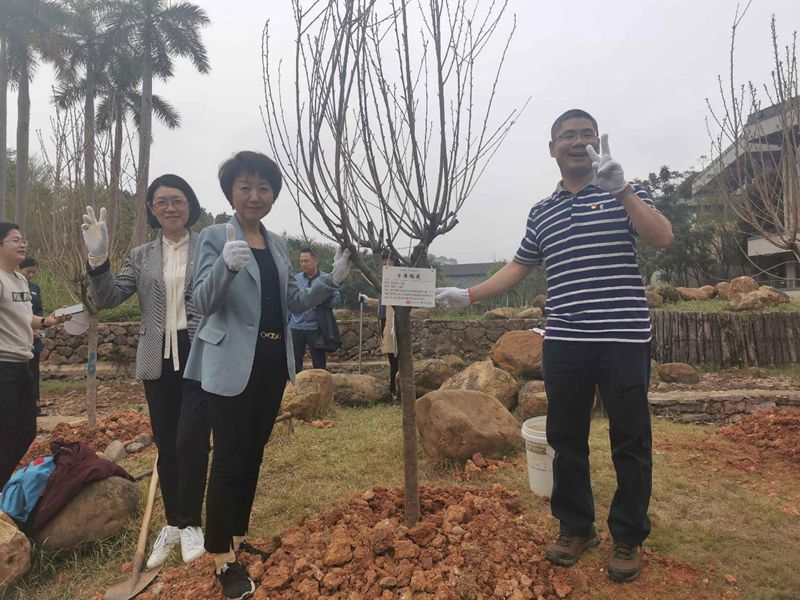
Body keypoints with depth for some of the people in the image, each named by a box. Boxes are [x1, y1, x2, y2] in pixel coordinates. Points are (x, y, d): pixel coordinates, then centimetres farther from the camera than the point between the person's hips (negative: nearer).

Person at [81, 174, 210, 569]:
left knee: (191, 439, -9)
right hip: (159, 359, 4)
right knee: (166, 445, 12)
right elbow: (108, 299, 3)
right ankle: (173, 523, 30)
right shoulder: (141, 256, 11)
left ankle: (189, 523, 13)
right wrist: (98, 258, -12)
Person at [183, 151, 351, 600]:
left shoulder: (278, 244, 11)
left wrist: (332, 280, -4)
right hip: (233, 365, -6)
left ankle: (238, 538, 34)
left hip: (273, 362, 6)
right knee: (230, 459, 1)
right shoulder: (215, 236, -6)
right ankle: (223, 559, 17)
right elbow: (203, 302, -16)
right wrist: (226, 265, -35)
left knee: (254, 455, 16)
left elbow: (295, 302, 11)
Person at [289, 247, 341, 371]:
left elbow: (336, 300, -7)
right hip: (295, 328, 3)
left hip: (316, 329, -3)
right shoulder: (296, 278, 6)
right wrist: (286, 322, 5)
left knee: (319, 365, 8)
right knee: (294, 364, 11)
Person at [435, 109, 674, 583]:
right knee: (566, 439, 11)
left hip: (624, 339, -3)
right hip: (564, 344, 4)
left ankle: (629, 537, 25)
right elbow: (519, 268, 17)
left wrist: (620, 188, -19)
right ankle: (576, 527, 29)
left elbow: (663, 238, -10)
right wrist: (469, 295, 8)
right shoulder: (541, 212, 14)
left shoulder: (623, 193, 4)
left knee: (630, 441, 7)